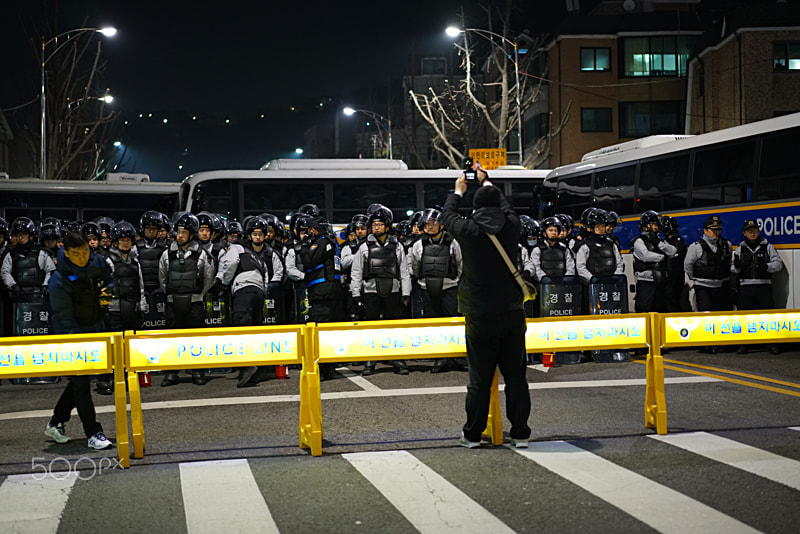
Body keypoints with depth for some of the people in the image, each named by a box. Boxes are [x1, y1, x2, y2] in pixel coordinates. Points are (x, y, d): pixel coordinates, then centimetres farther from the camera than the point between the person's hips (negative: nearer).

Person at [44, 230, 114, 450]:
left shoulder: (98, 263, -6)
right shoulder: (59, 281, -23)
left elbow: (110, 282, 14)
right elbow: (65, 317, -20)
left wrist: (108, 291, -10)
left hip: (95, 329, 6)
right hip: (72, 333, -6)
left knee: (81, 379, 13)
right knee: (81, 382, -6)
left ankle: (56, 423, 29)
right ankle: (93, 432, 0)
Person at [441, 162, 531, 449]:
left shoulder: (469, 230, -9)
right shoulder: (511, 225, -2)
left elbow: (448, 216, 12)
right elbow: (504, 203, 21)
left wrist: (458, 190, 31)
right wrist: (486, 180, 37)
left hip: (480, 318, -2)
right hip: (512, 315, 2)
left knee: (480, 378, 4)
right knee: (515, 375, 7)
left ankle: (472, 434, 13)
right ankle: (520, 433, 12)